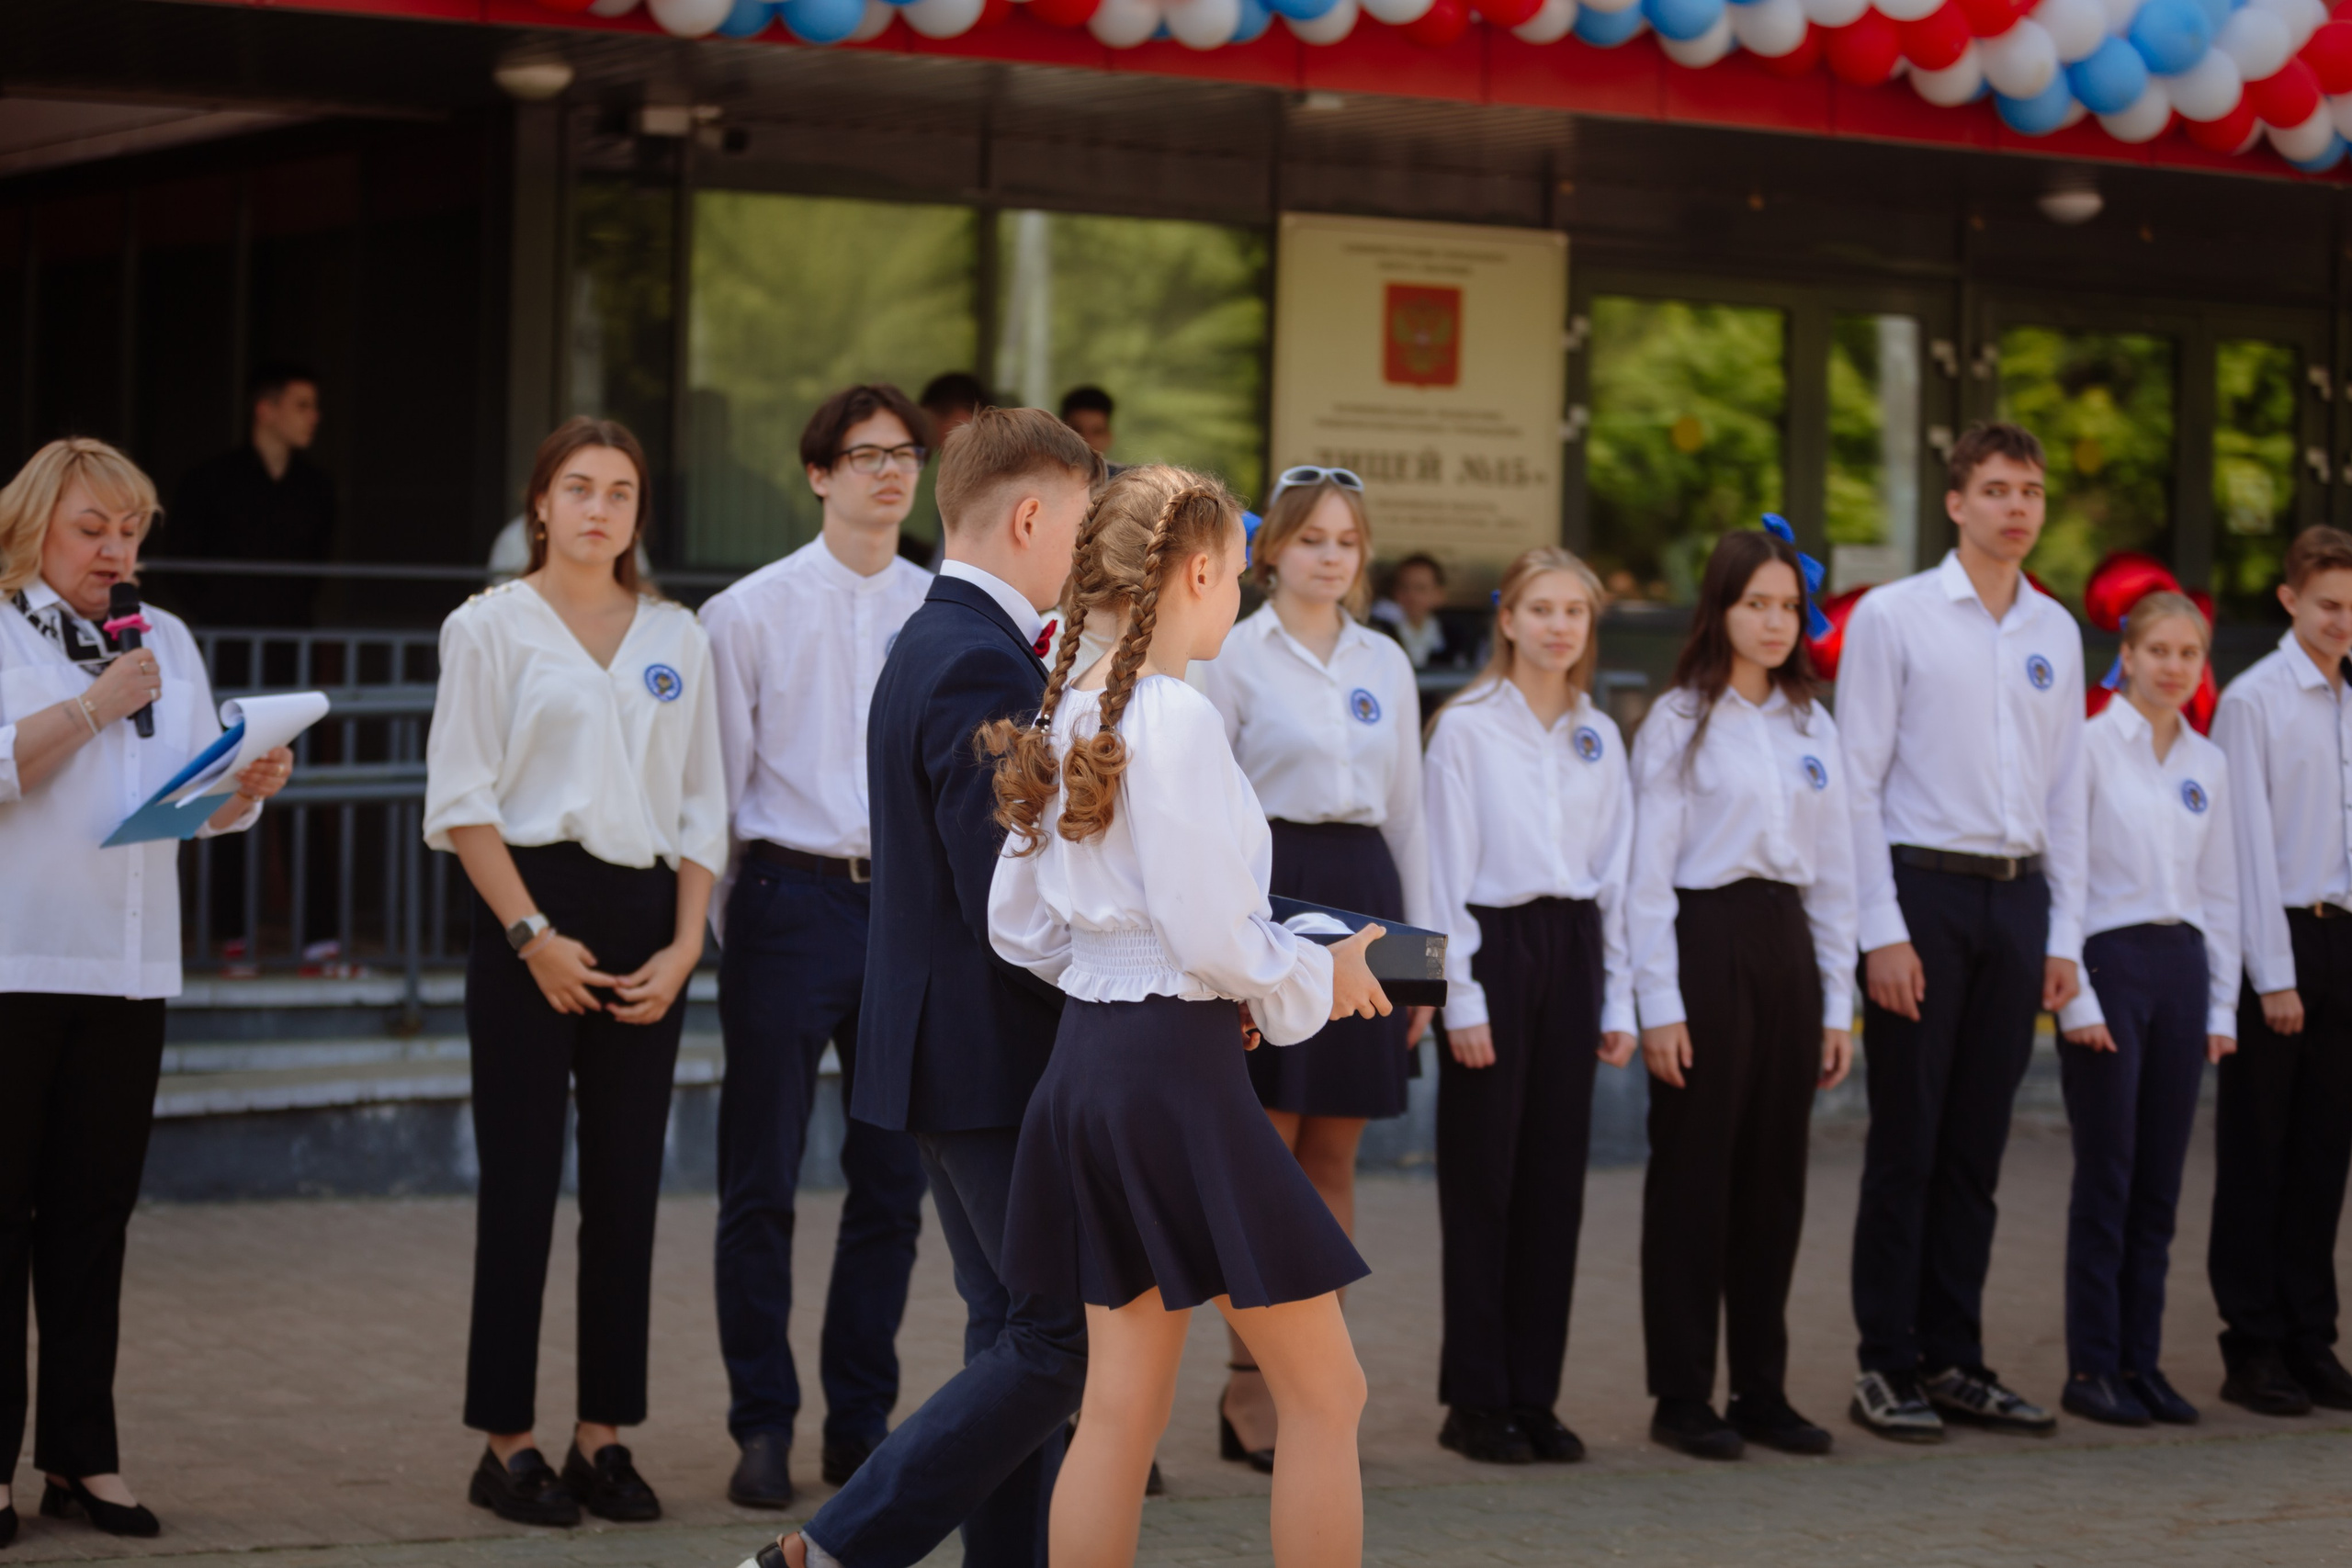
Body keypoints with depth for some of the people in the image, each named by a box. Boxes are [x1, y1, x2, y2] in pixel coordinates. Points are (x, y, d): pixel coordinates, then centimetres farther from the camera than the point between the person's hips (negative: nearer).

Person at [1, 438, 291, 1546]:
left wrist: (250, 785, -4)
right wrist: (94, 706, -16)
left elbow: (204, 806, 16)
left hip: (129, 966, 5)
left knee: (95, 1215, 6)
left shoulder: (167, 641, 17)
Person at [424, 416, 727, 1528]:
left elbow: (703, 807, 12)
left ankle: (604, 1436, 11)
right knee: (521, 1185, -3)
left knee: (626, 1187, 4)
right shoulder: (490, 628, 1)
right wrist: (531, 934, -11)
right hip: (531, 906, -4)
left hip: (645, 914, 4)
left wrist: (684, 942, 0)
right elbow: (462, 799, -4)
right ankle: (505, 1444, 3)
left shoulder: (677, 639, 12)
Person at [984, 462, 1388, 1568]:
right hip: (1177, 1071, -9)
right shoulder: (1178, 721, -16)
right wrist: (1323, 978, -1)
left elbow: (1018, 925, 15)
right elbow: (1211, 934, -19)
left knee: (1121, 1402, 12)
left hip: (1083, 1060, 9)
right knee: (1325, 1395, 1)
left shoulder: (1065, 717, 10)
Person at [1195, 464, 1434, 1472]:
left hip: (1363, 893, 5)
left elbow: (1406, 810, 16)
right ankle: (1251, 1389, 1)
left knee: (1332, 1158, 6)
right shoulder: (1232, 656, 0)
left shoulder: (1386, 664, 14)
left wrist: (1422, 944, 12)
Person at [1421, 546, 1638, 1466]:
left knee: (1555, 1176, 5)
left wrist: (1617, 1001, 9)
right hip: (1494, 943, -5)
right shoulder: (1466, 728, -3)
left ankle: (1534, 1395, 11)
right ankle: (1476, 1402, 5)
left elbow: (1616, 873, 13)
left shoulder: (1599, 737, 11)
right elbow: (1447, 870, -6)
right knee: (1483, 1178, -1)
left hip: (1572, 947, 5)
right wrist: (1461, 998, -10)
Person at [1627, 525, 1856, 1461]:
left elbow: (1835, 875, 15)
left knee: (1775, 1175, 7)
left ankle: (1762, 1391, 14)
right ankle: (1683, 1398, 5)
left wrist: (1838, 1004, 10)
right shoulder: (1678, 724, -3)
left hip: (1787, 946, 5)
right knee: (1695, 1174, -1)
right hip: (1705, 939, -5)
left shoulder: (1812, 730, 13)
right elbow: (1648, 875, -6)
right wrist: (1660, 1006, -11)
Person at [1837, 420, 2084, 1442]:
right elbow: (1858, 782, -5)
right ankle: (1887, 1369, 4)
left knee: (1976, 1147, 8)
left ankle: (1953, 1359, 15)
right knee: (1906, 1146, -2)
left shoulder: (2055, 631, 12)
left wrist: (2063, 935, 10)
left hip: (2017, 898, 5)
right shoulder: (1893, 617, -3)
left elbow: (2066, 791, 15)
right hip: (1923, 893, -5)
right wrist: (1882, 931, -11)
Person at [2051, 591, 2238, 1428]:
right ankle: (2091, 1367, 3)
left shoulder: (2208, 764, 12)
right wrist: (2076, 997, -12)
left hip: (2182, 965, 5)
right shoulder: (2091, 745, -4)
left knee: (2159, 1180, 6)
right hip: (2109, 958, -5)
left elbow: (2220, 894, 16)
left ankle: (2142, 1362, 12)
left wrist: (2223, 1005, 10)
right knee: (2107, 1175, -4)